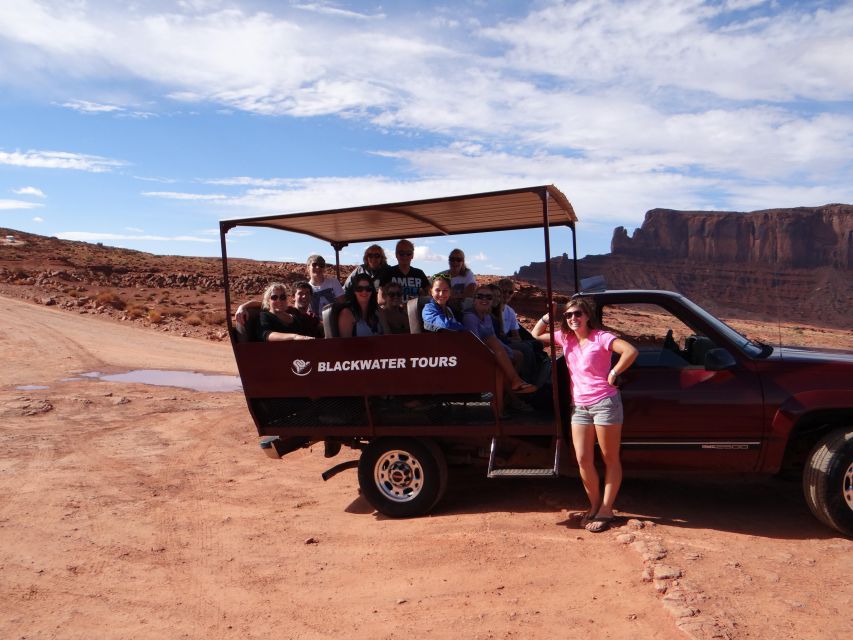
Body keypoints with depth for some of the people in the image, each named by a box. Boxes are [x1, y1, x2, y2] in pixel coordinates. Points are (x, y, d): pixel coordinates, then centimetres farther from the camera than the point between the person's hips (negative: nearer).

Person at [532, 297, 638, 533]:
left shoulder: (600, 337, -10)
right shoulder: (565, 338, 9)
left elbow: (631, 351, -22)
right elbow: (536, 334, 20)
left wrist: (613, 374, -15)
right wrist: (548, 316, 6)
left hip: (605, 403, -6)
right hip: (579, 407, 6)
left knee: (610, 459, 6)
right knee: (583, 460, 4)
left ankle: (606, 510, 12)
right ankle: (594, 505, 21)